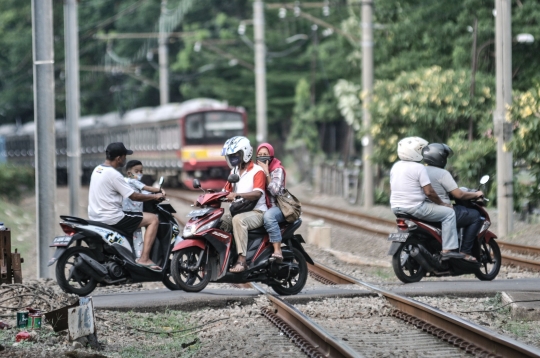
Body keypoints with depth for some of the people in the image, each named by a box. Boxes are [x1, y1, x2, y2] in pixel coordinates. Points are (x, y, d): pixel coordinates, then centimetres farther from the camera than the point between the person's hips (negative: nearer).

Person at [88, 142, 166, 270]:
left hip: (95, 217, 10)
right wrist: (154, 196, 0)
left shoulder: (97, 170, 11)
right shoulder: (113, 175, -17)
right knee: (153, 219, -5)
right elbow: (133, 196, -14)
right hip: (111, 218, -10)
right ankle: (144, 258, -13)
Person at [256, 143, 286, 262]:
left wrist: (266, 172, -15)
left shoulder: (278, 169, -2)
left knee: (268, 216, -40)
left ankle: (277, 251, -46)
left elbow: (275, 190, -17)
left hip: (277, 207, -6)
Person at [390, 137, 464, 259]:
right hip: (415, 207, -9)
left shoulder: (395, 167, 9)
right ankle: (448, 249, -7)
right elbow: (429, 192, -18)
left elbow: (392, 190, 15)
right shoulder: (419, 168, -15)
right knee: (449, 212, -1)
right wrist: (442, 203, -4)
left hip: (396, 208, 9)